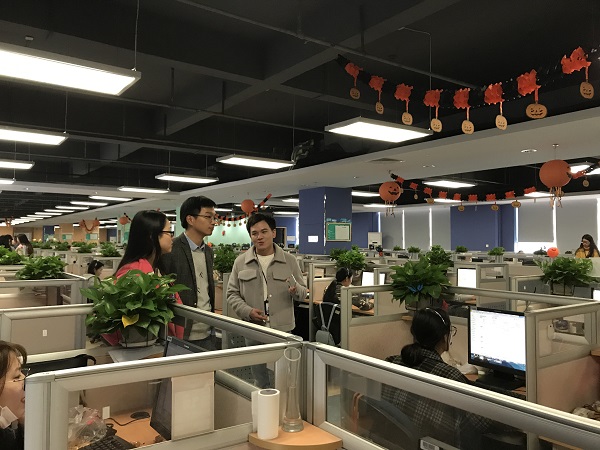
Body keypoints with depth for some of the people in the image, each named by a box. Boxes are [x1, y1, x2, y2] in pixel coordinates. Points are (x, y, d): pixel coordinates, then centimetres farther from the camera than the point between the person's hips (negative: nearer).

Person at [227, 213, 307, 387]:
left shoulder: (289, 260, 1)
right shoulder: (241, 262, 2)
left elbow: (303, 292, 6)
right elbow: (232, 293, 5)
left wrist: (296, 289, -18)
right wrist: (247, 311, -11)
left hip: (284, 330, -1)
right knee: (260, 381, 14)